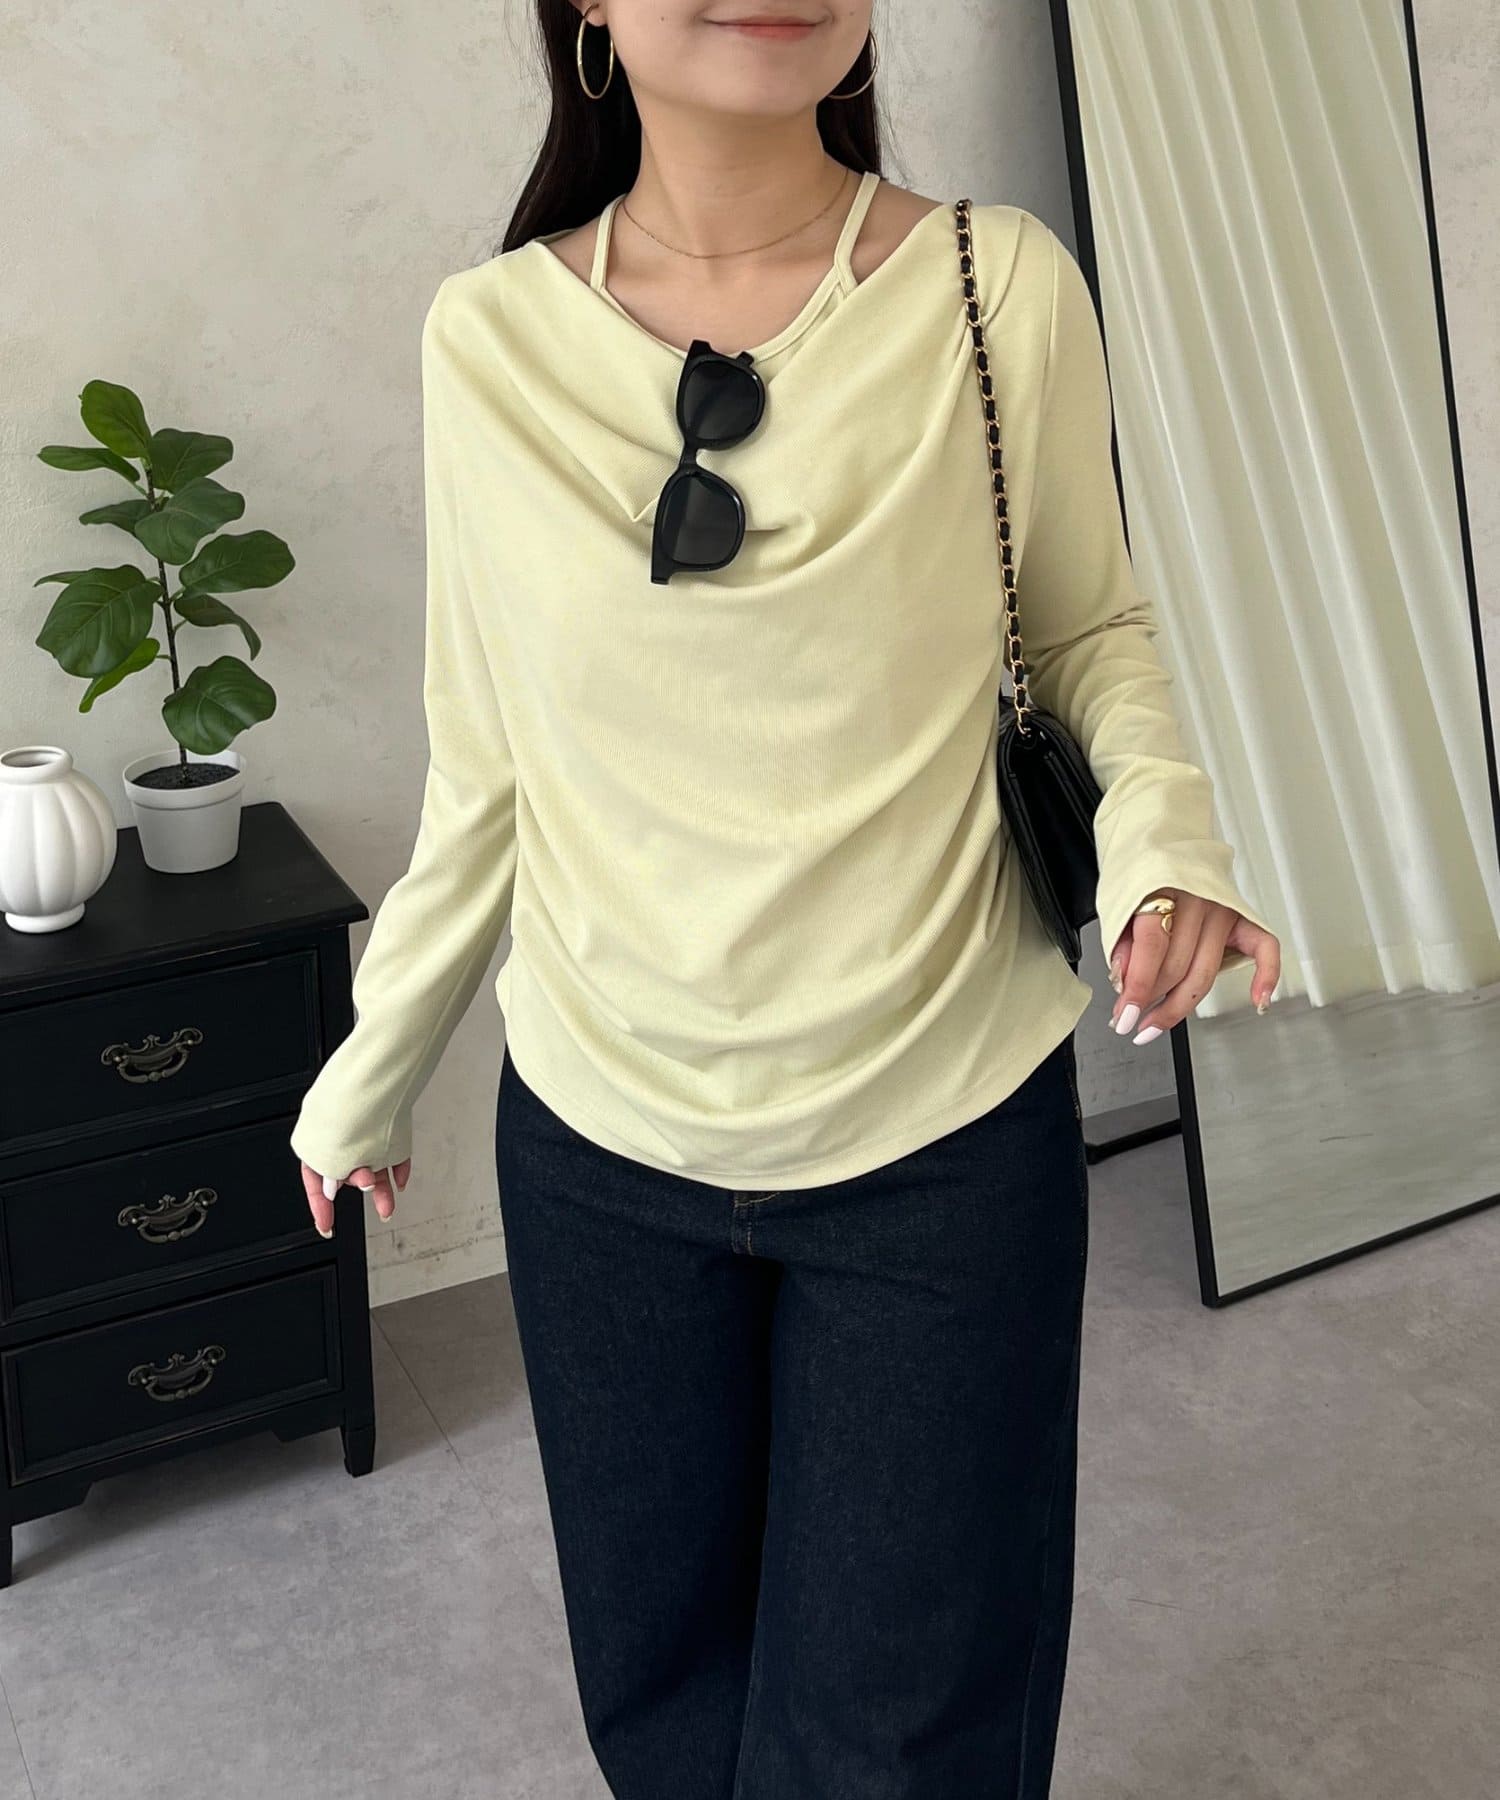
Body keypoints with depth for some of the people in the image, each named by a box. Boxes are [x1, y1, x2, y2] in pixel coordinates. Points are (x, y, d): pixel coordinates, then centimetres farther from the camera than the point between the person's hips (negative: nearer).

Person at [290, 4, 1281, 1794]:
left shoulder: (1001, 287, -10)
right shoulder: (485, 338, -6)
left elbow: (1090, 624, 5)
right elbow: (484, 765, 5)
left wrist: (1163, 820, -16)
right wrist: (371, 1067, 13)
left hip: (945, 1143, -1)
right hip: (598, 1145, 2)